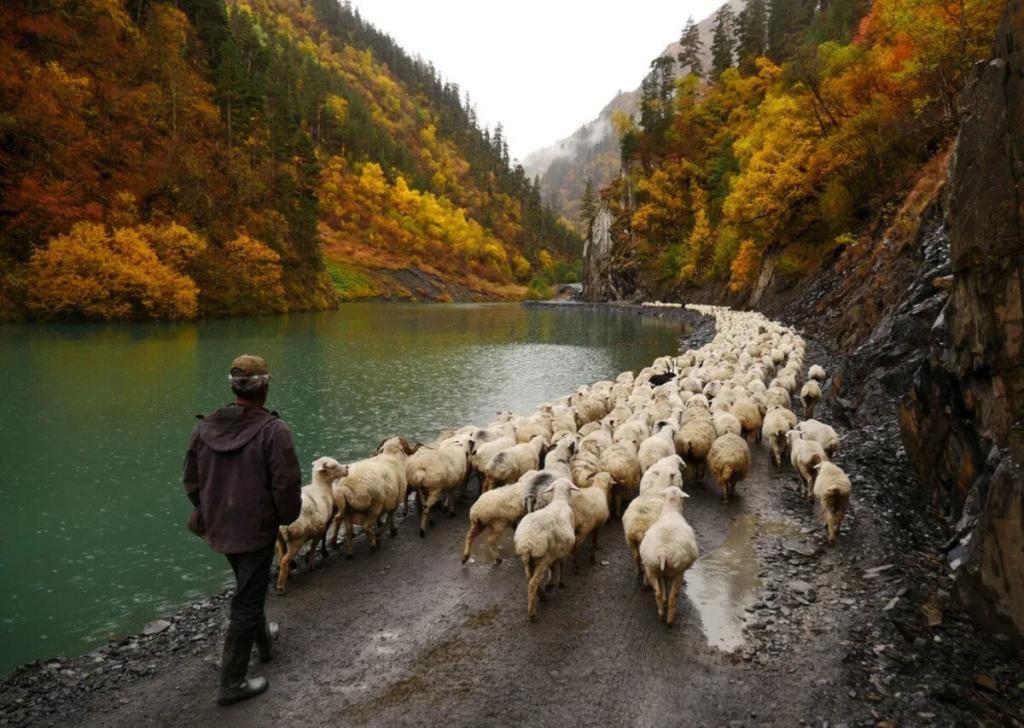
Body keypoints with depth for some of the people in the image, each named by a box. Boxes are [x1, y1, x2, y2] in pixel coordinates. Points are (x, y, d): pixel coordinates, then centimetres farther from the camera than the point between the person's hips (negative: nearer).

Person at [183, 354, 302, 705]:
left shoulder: (205, 427, -3)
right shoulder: (273, 430, -22)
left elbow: (192, 480, 6)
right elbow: (286, 484, -21)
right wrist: (286, 517, -1)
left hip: (219, 527, 7)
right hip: (256, 529, -6)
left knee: (249, 586, 29)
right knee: (246, 601, 7)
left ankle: (263, 640, 50)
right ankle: (232, 683, 16)